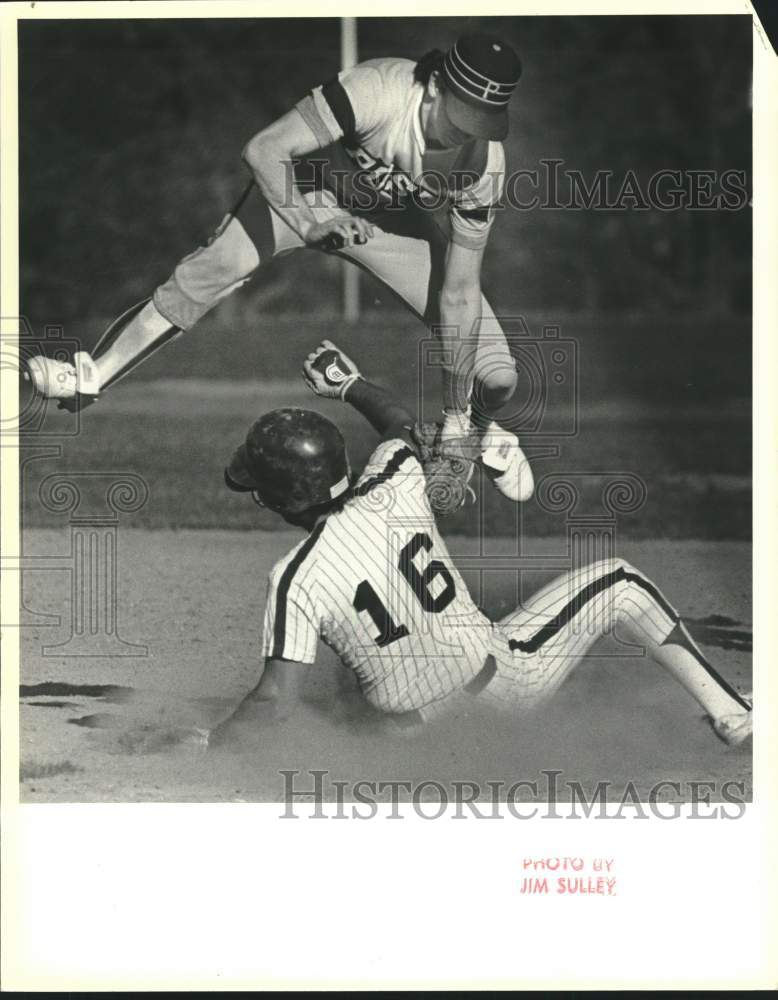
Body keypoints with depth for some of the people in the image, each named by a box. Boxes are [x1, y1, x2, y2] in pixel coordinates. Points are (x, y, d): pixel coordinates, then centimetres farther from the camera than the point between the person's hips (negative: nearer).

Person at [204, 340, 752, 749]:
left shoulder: (294, 580, -19)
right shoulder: (393, 491, -10)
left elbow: (277, 701, -20)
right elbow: (400, 421, 15)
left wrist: (212, 738, -6)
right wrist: (349, 384, 33)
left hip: (424, 728, -3)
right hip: (506, 683, 3)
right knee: (620, 585, 19)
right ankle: (728, 712, 18)